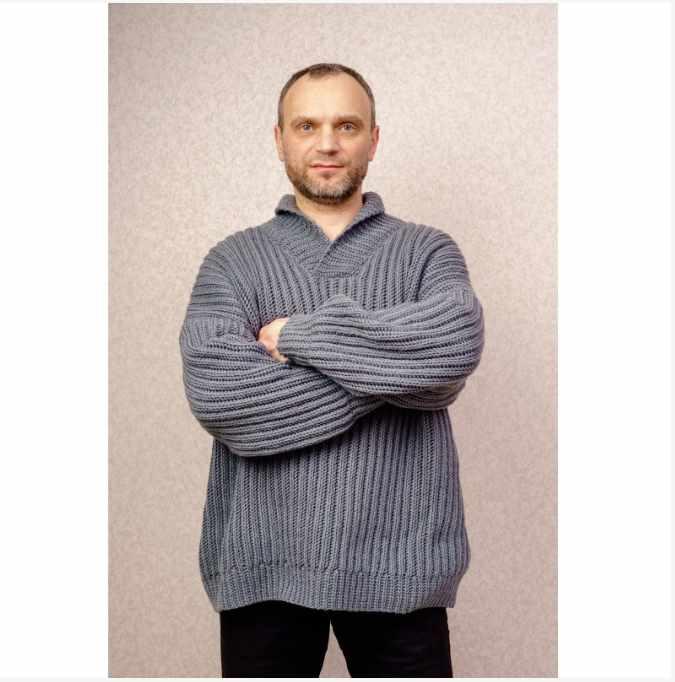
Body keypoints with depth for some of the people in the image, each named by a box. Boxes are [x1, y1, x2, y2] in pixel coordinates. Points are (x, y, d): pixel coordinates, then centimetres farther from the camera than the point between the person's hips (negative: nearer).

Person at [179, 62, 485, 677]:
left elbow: (455, 343, -16)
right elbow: (214, 392, -13)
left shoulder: (427, 250, 6)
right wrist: (391, 369, -12)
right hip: (264, 566, 0)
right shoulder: (233, 259, 5)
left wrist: (299, 336, -12)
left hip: (399, 565, 1)